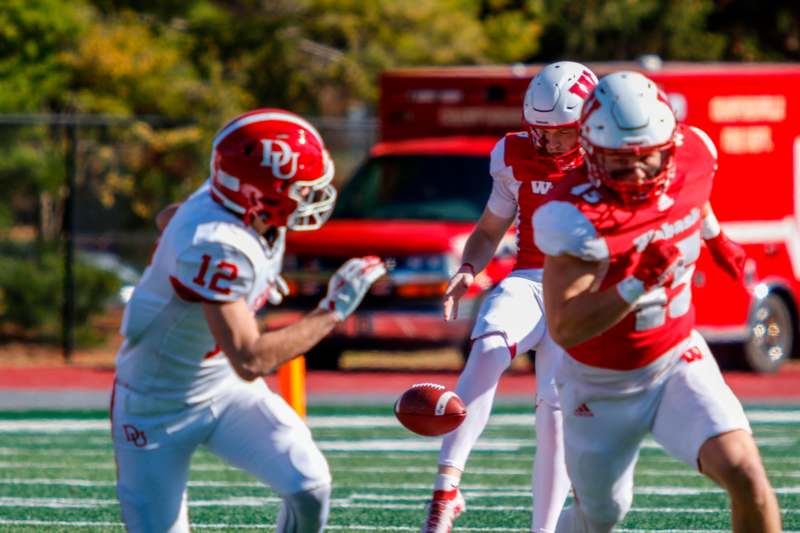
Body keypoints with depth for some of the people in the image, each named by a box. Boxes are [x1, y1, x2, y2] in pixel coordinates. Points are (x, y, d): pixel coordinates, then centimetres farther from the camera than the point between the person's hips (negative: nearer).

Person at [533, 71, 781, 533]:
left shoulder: (693, 157, -15)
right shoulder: (577, 218, -31)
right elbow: (564, 330, -34)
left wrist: (715, 235, 29)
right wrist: (637, 285, -44)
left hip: (677, 360, 3)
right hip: (602, 386, -3)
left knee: (745, 474, -20)